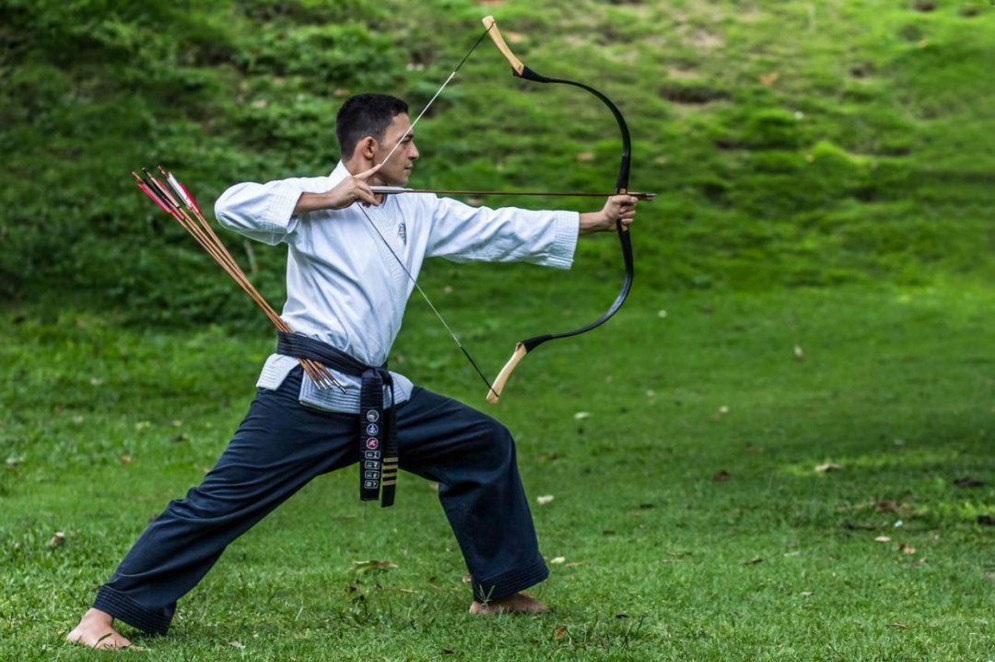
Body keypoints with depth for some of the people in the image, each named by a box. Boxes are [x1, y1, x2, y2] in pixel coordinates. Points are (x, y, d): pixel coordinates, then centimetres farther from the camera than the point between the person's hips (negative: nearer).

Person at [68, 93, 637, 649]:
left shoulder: (419, 212, 13)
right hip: (307, 394, -7)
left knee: (485, 445, 11)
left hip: (378, 396, 7)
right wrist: (325, 200, -21)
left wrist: (599, 220, 14)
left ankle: (500, 590, 24)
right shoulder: (313, 200, -5)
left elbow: (503, 230, 15)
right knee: (222, 502, -12)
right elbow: (233, 205, -19)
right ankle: (105, 614, -5)